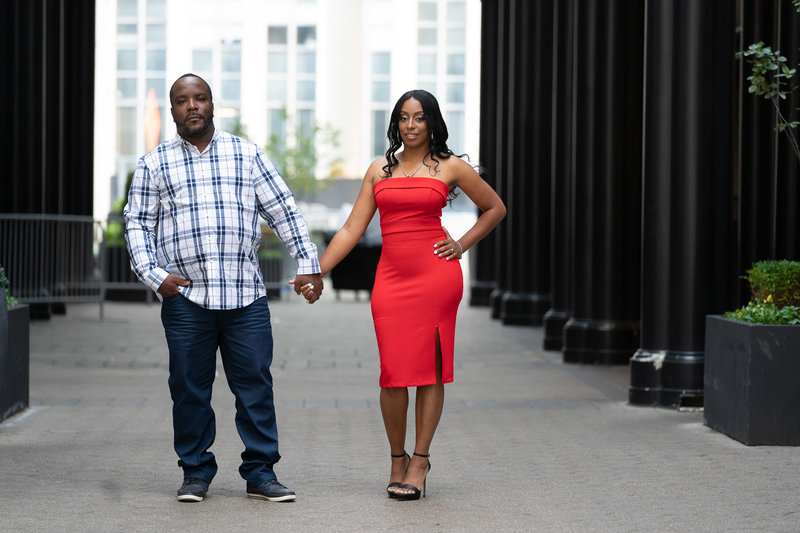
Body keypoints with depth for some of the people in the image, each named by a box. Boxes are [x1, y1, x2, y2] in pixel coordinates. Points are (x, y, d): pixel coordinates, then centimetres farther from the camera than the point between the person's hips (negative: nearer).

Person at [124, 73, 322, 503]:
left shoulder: (246, 155, 12)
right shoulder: (153, 164, 11)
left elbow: (283, 212, 13)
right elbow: (137, 223, 9)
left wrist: (307, 264, 8)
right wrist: (153, 274, -5)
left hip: (246, 295, 0)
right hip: (184, 296, 0)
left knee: (255, 385, 0)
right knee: (190, 388, 3)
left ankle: (260, 472, 8)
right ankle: (196, 472, 14)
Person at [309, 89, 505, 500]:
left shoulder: (450, 168, 5)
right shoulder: (379, 170, 12)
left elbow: (495, 208, 16)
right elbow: (352, 229, 9)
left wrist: (461, 245, 6)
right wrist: (316, 272, 2)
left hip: (436, 276, -2)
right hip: (391, 277, 2)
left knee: (429, 369, -1)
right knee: (393, 373, -2)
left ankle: (420, 460, 8)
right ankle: (397, 461, 13)